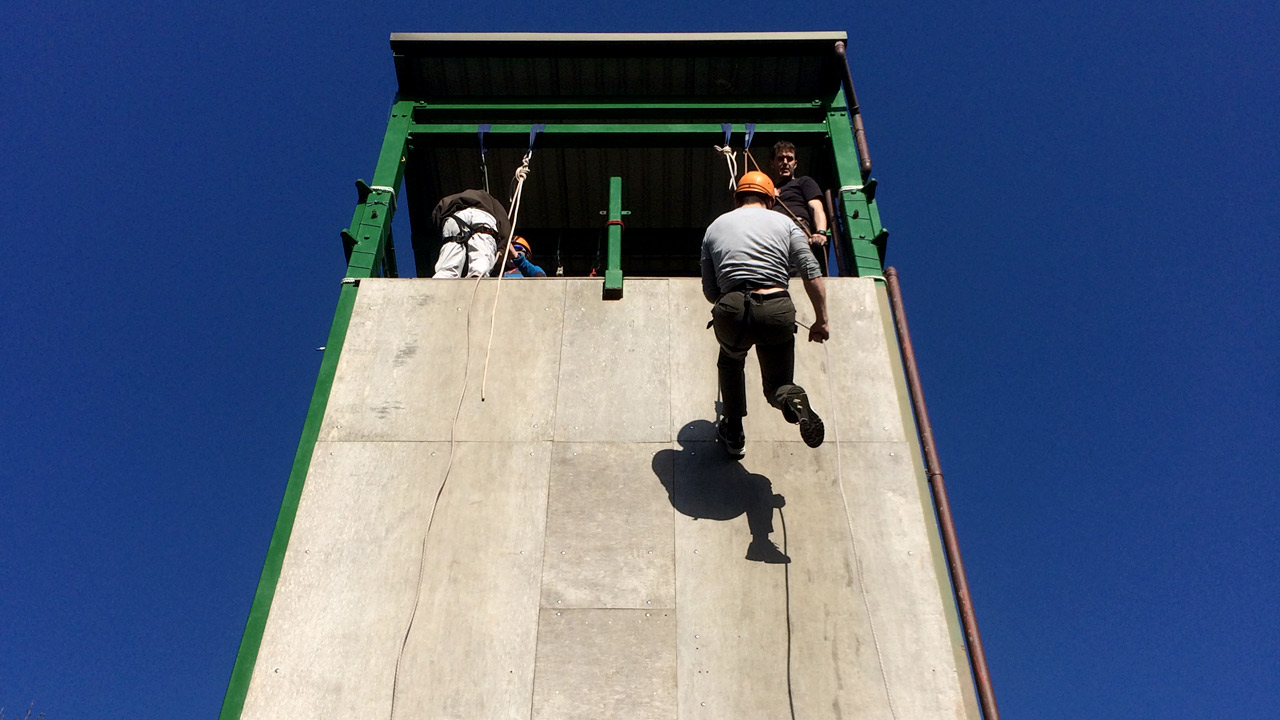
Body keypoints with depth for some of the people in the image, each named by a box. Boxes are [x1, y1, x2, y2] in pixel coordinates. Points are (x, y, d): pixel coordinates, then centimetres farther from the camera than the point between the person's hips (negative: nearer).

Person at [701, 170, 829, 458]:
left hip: (731, 312, 1)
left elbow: (709, 290, 19)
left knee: (731, 361, 34)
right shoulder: (785, 223, 17)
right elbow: (812, 273, 4)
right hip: (778, 310, 0)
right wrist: (821, 321, 7)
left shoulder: (715, 227, 20)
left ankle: (733, 435, 33)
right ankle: (794, 401, -18)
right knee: (777, 384, 18)